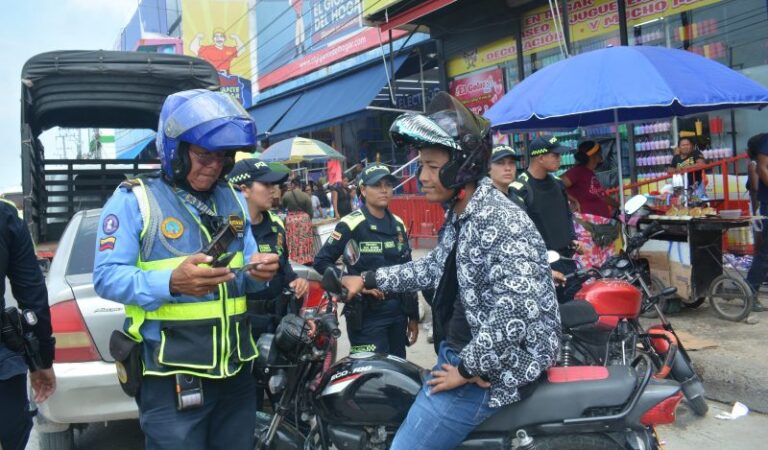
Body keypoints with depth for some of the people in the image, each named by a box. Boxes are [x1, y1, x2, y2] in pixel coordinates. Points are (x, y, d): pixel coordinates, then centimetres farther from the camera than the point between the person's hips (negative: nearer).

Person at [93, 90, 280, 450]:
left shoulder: (232, 198, 13)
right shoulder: (133, 199, -6)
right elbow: (106, 277, -14)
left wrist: (256, 273, -9)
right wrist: (170, 283, -30)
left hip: (236, 370, 6)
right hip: (172, 377, -6)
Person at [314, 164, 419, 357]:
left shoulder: (398, 224, 10)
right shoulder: (351, 224, -10)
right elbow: (321, 261, -12)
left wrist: (413, 315, 13)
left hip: (398, 312, 6)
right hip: (367, 314, -6)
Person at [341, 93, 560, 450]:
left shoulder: (501, 224, -25)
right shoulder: (458, 216, 8)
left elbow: (516, 314, -32)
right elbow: (435, 268, 24)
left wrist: (467, 371, -23)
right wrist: (368, 280, 22)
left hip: (493, 368, -10)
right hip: (458, 353, 10)